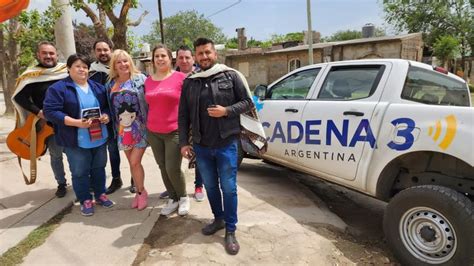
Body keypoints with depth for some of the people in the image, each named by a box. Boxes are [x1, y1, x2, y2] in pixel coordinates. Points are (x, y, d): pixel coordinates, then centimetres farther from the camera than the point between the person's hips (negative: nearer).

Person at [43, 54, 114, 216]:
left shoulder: (97, 87, 9)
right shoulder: (58, 88, -9)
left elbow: (107, 106, 14)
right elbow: (50, 111, -16)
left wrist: (106, 116, -10)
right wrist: (76, 122, -25)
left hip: (99, 138, 5)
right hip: (76, 141, -4)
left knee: (99, 168, 16)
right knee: (80, 172, 7)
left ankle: (100, 195, 33)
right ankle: (85, 200, 23)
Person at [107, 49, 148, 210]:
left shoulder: (140, 78, -7)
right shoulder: (110, 84, 7)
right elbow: (110, 107, 13)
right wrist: (115, 128, 10)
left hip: (140, 128, -5)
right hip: (123, 129, 5)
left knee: (135, 162, -4)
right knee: (132, 163, 13)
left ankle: (141, 192, 18)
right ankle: (139, 192, 29)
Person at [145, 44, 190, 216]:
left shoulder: (180, 77, -8)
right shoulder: (148, 81, 7)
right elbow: (149, 105, 16)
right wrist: (148, 126, 13)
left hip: (175, 131, -5)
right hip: (153, 132, 5)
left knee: (173, 169, -5)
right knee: (163, 168, 12)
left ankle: (183, 197, 21)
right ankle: (173, 199, 29)